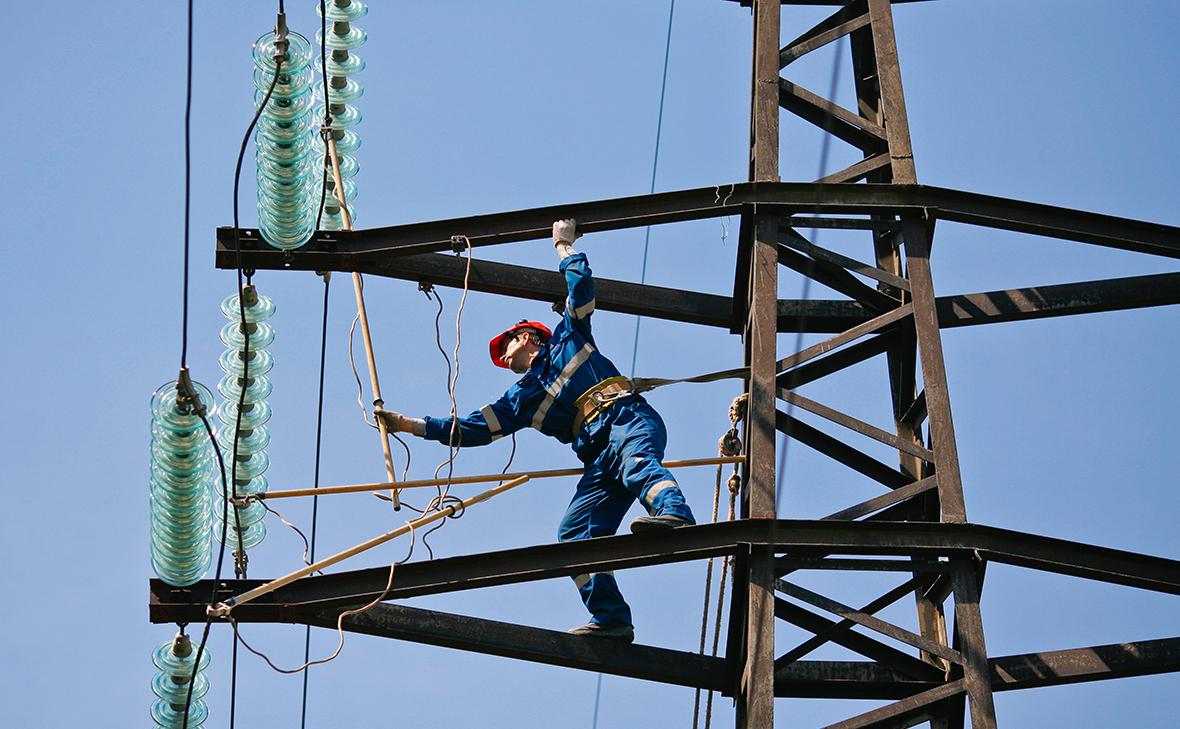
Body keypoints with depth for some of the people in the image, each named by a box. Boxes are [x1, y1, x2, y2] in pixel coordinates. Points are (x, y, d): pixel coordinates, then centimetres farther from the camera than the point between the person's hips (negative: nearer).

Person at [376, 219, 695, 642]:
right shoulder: (522, 398, 32)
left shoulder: (568, 337, 23)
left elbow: (581, 286, 15)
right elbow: (472, 429, 32)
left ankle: (675, 516, -69)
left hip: (628, 420, -5)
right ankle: (610, 619, -23)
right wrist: (410, 425, 31)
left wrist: (564, 246, 28)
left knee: (634, 460, -40)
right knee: (574, 533, -13)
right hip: (600, 458, 6)